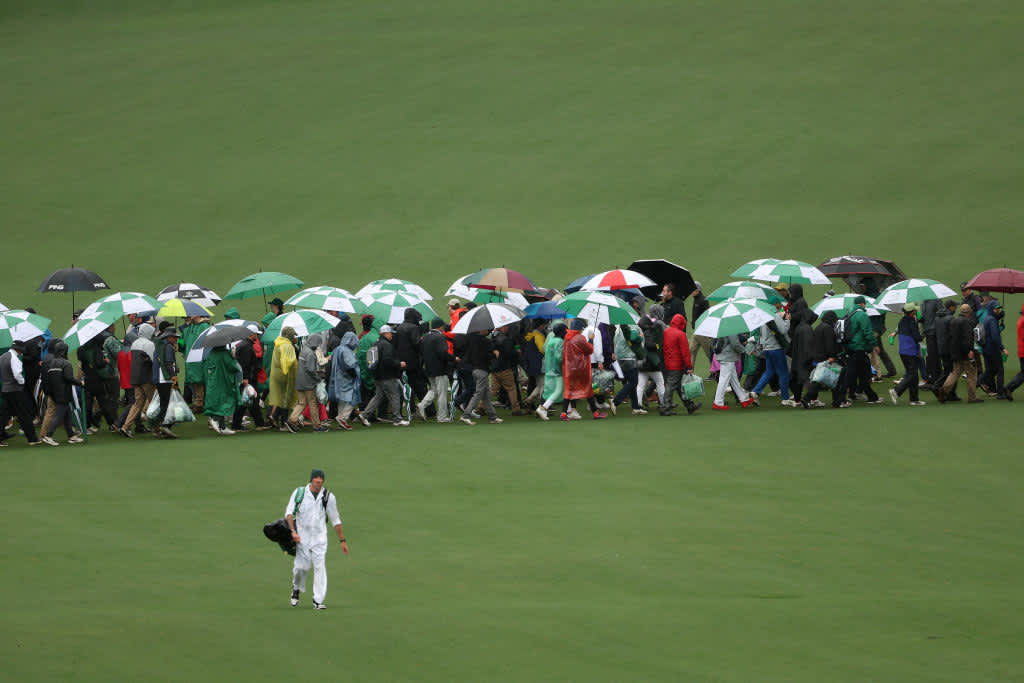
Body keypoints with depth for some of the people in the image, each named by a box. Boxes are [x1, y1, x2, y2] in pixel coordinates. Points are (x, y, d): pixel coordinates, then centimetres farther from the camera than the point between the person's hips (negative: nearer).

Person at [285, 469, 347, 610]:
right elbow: (289, 512, -4)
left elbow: (335, 520, 11)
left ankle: (318, 601, -6)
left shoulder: (328, 497, 4)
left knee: (320, 567, -9)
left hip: (320, 538, 1)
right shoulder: (299, 493, 0)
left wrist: (342, 540, 11)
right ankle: (296, 589, 27)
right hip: (302, 537, -1)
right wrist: (293, 531, -19)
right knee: (301, 567, -5)